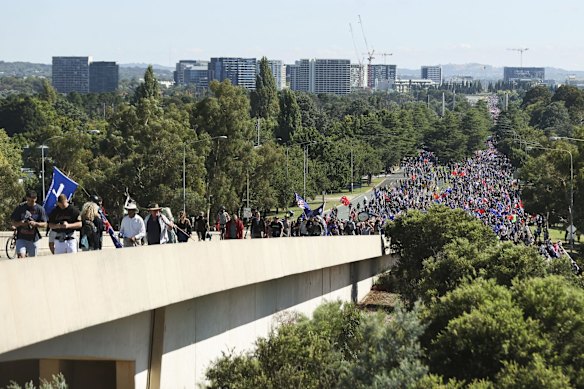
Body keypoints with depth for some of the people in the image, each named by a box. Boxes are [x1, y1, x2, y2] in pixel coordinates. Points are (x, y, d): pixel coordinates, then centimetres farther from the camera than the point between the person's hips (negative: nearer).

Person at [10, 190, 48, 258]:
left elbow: (44, 224, 0)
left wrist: (35, 223, -19)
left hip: (34, 239, 1)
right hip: (21, 238, -1)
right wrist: (20, 223, -19)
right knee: (21, 256, -19)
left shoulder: (40, 209, 1)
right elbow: (13, 223, 4)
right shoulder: (20, 207, 2)